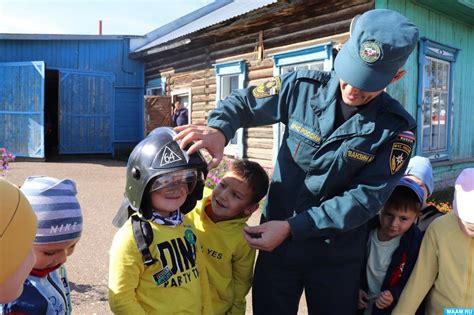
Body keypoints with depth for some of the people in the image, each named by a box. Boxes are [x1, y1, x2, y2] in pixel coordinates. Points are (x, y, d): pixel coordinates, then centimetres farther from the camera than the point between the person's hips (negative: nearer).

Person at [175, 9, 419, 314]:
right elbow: (243, 102, 2)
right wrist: (219, 130, -22)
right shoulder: (303, 87, -9)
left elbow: (365, 198, -17)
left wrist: (291, 226, -22)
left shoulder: (396, 128, -12)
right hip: (277, 242, 1)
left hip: (337, 256, -1)